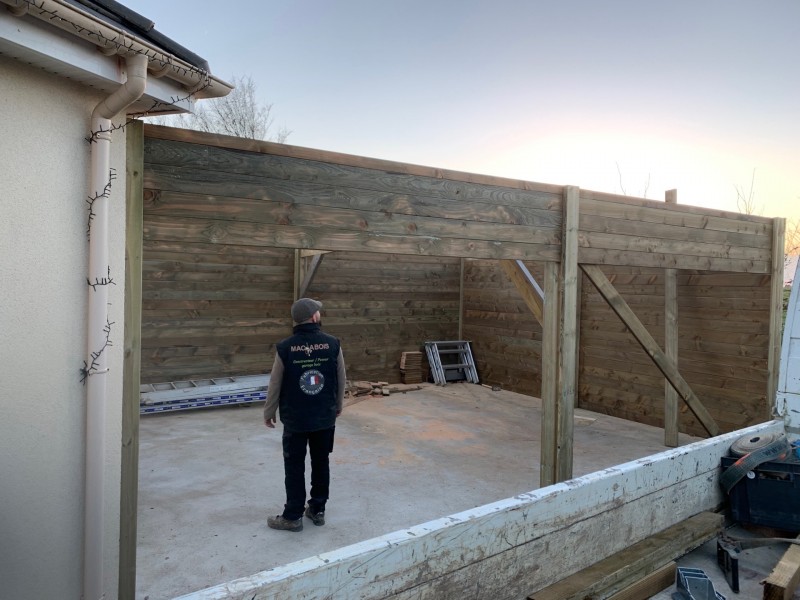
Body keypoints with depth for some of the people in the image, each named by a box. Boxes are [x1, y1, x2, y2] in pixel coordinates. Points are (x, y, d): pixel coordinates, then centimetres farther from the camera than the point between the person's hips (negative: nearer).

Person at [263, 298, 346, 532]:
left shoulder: (285, 347, -12)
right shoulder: (333, 344, -8)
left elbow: (275, 384, -4)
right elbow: (341, 380, 2)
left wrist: (268, 413, 10)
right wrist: (338, 405, 18)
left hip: (295, 419, -2)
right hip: (325, 417, 2)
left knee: (294, 467, 9)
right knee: (321, 463, 15)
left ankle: (293, 517, 18)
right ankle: (317, 510, 27)